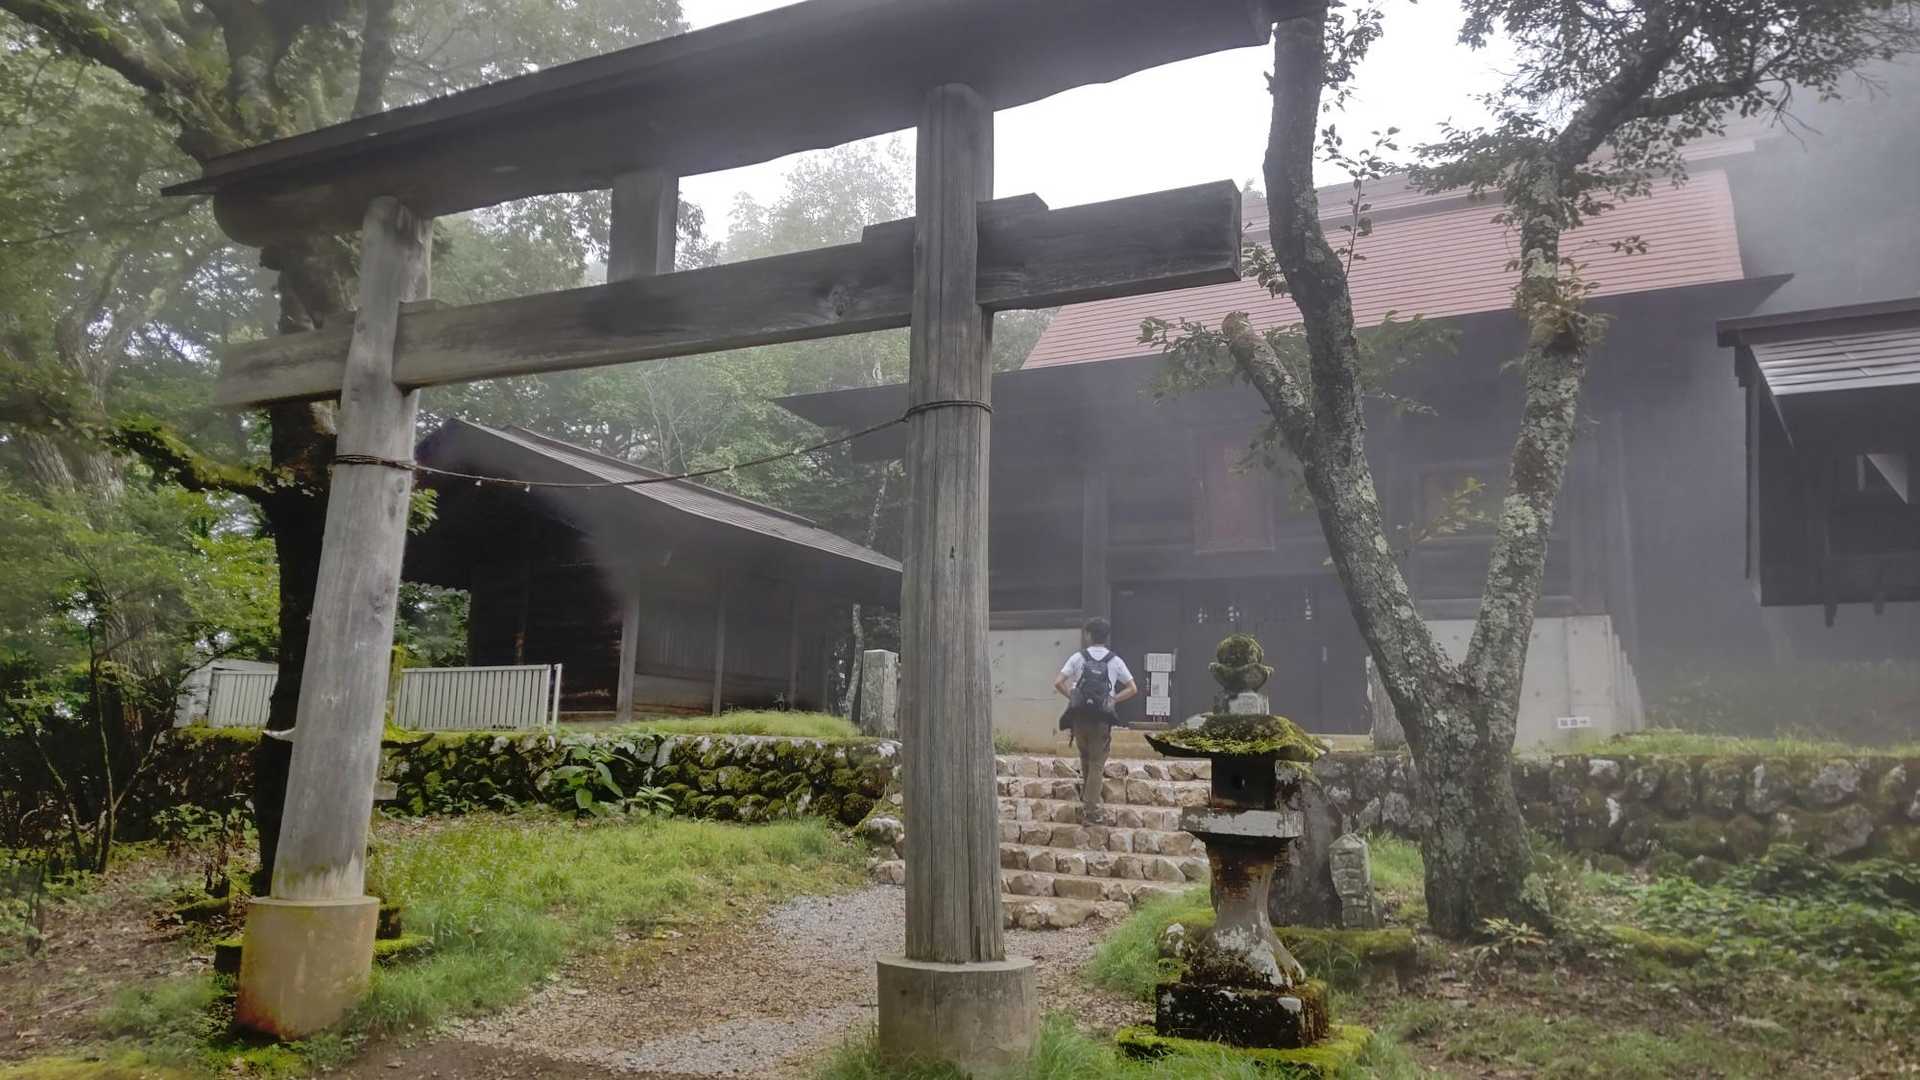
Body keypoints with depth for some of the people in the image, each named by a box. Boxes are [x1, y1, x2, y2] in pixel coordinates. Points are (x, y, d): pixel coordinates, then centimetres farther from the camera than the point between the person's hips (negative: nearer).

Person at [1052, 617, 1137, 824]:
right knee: (1097, 764, 4)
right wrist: (1113, 699, 7)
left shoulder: (1078, 657, 0)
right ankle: (1091, 811, 2)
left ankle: (1087, 797, 32)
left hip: (1080, 717, 1)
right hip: (1103, 719, -1)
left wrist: (1072, 697, 6)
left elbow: (1058, 683, -7)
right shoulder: (1115, 661, 2)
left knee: (1085, 759, 22)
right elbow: (1133, 689, 3)